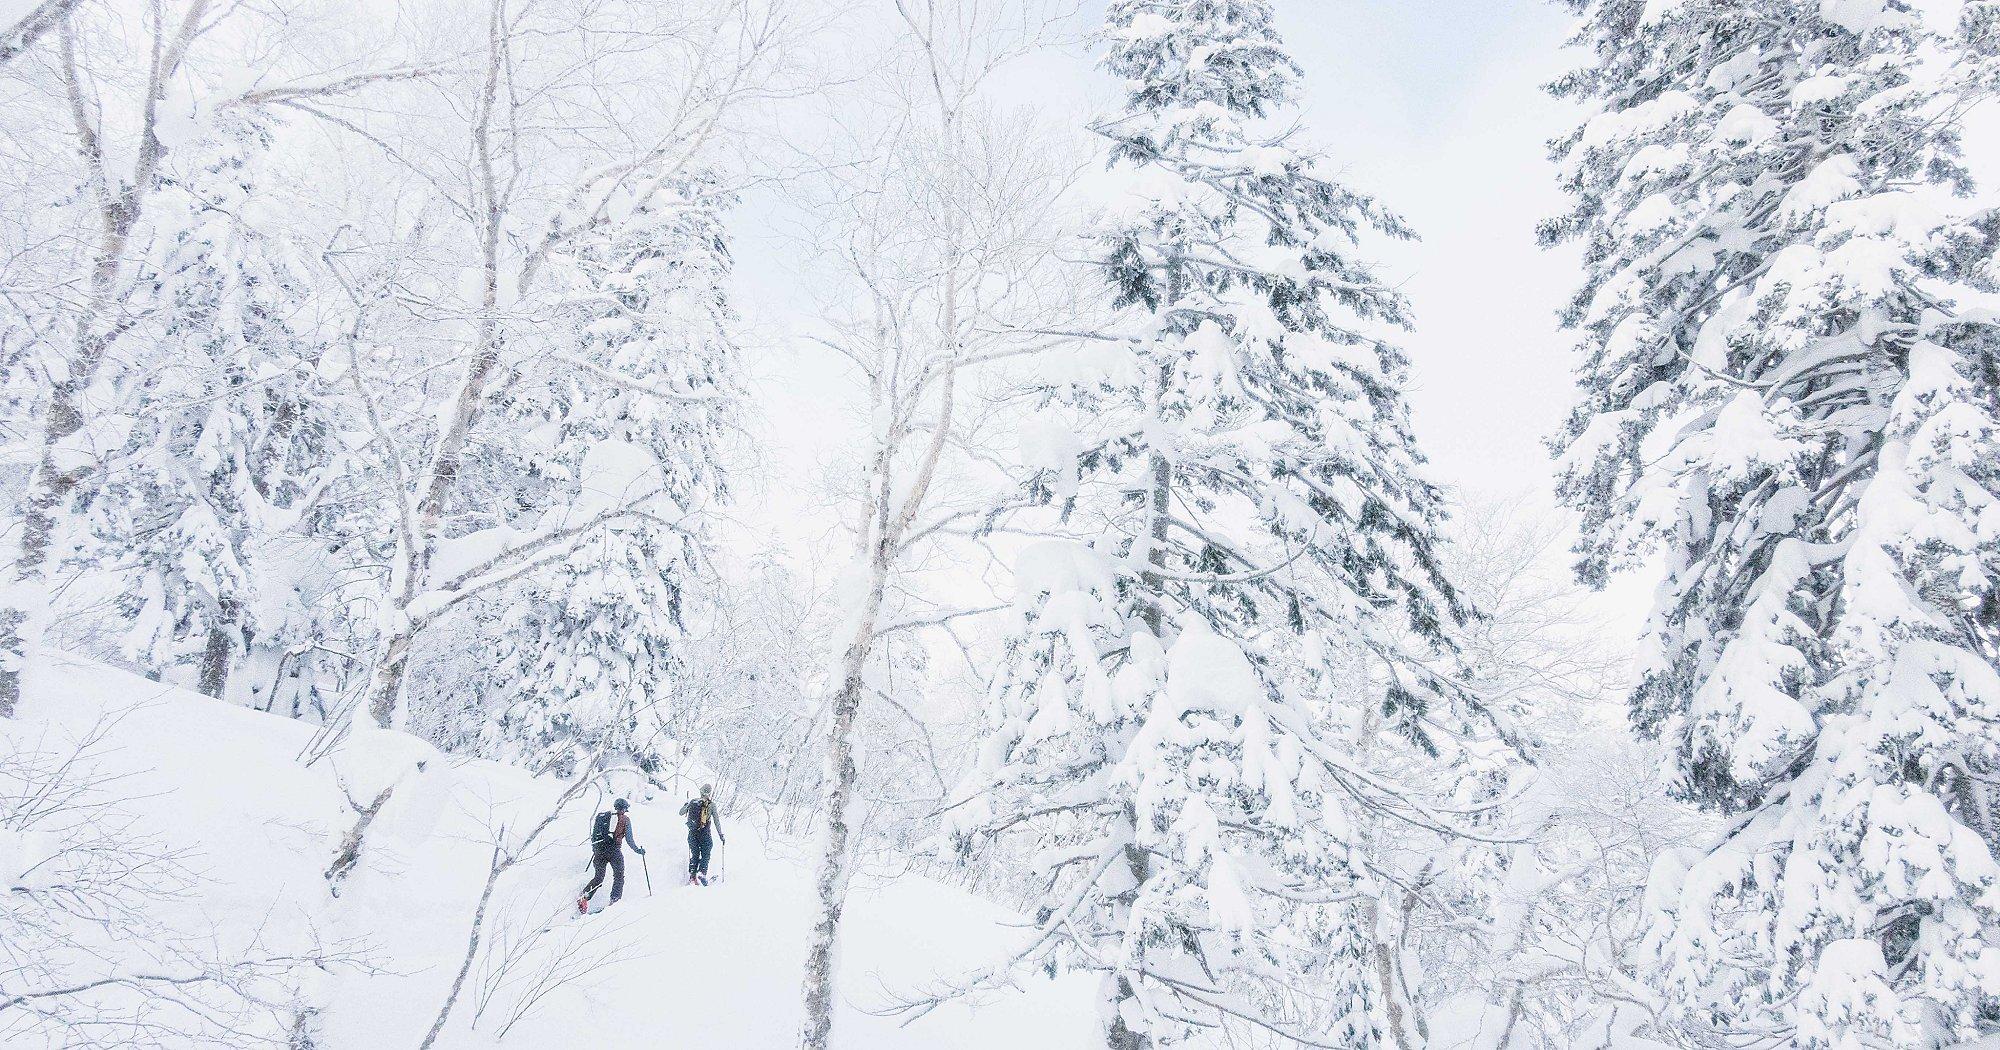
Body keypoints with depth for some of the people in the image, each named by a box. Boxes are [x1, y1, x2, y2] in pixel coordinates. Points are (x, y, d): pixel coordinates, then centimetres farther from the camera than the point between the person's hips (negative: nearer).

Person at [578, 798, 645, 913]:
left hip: (599, 851, 4)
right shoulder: (625, 819, 2)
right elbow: (629, 839, -1)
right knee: (619, 877, 11)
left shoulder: (603, 816, 14)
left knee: (598, 878, 16)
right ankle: (614, 900, -4)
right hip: (614, 851, -4)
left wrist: (595, 848, 32)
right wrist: (638, 850, 12)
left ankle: (584, 897, -2)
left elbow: (594, 835, 17)